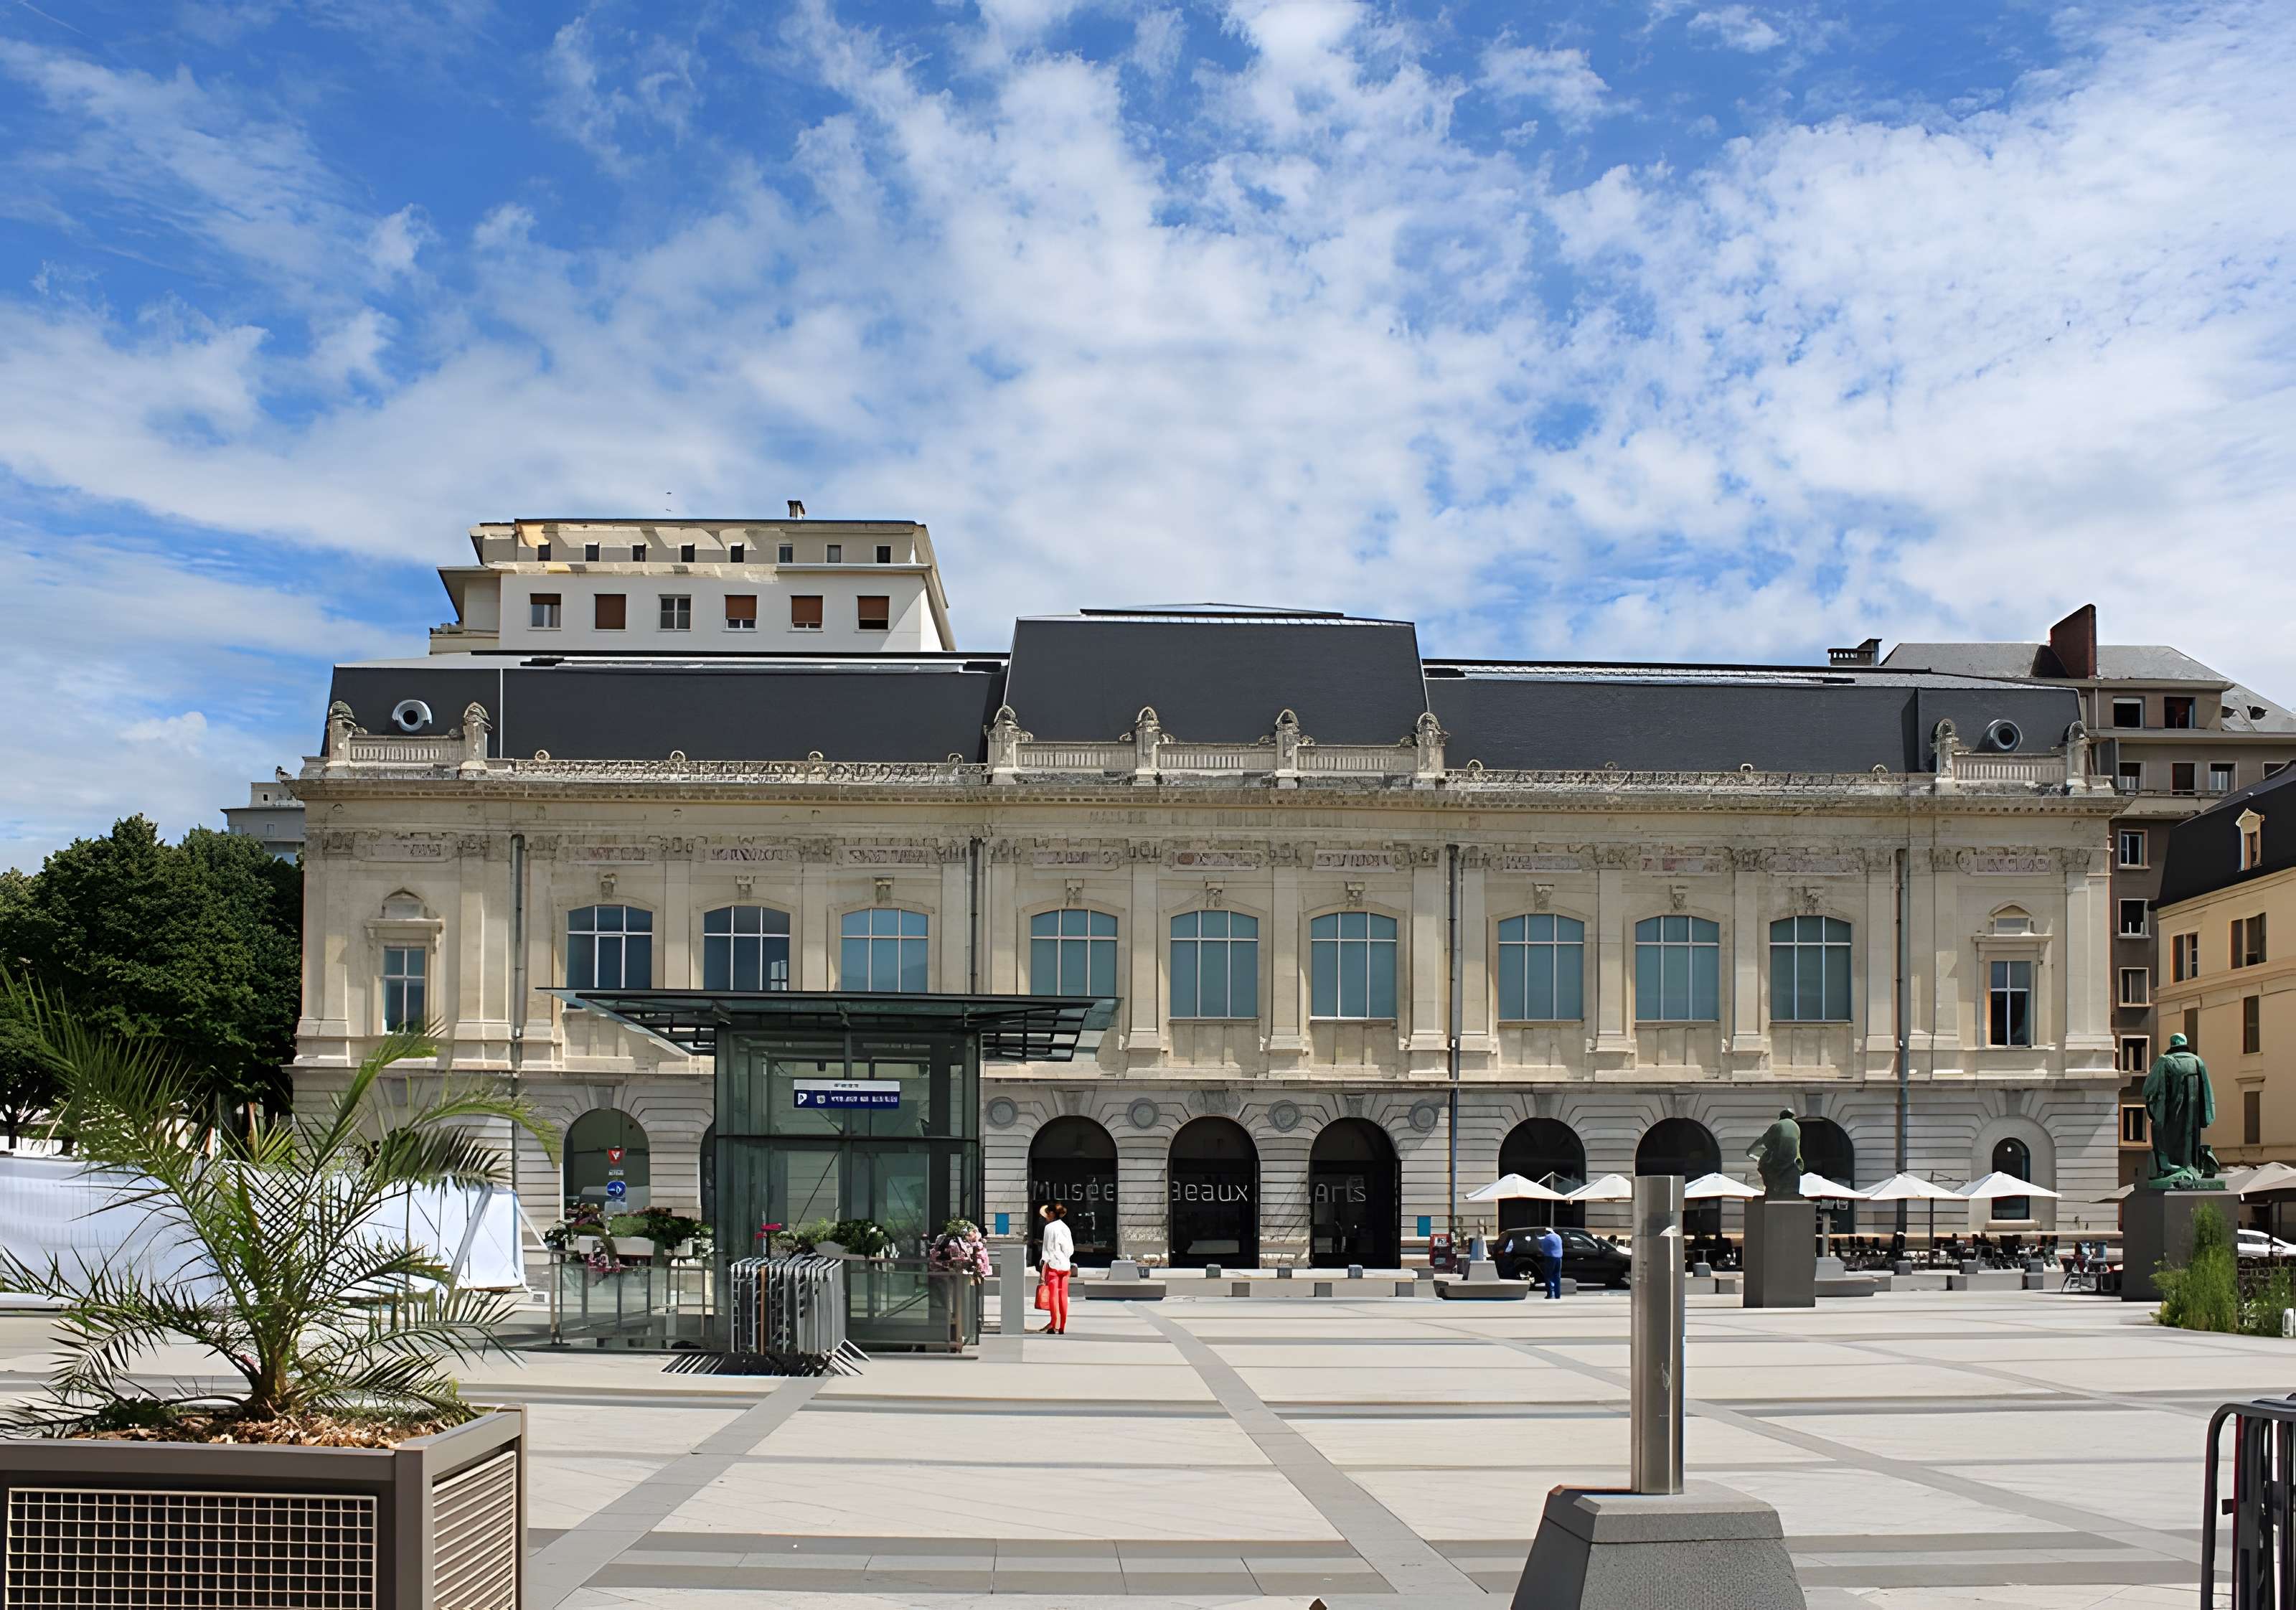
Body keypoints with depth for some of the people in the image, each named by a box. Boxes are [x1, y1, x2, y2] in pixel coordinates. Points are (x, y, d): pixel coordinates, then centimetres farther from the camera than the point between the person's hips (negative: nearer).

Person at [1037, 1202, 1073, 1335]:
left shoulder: (1049, 1227, -7)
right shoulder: (1065, 1228, 10)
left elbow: (1047, 1247, -10)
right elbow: (1071, 1249, 11)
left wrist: (1044, 1263, -7)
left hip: (1053, 1264, -5)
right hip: (1065, 1265, 5)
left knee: (1053, 1295, -2)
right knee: (1063, 1296, 5)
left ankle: (1054, 1326, -4)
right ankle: (1062, 1327, 6)